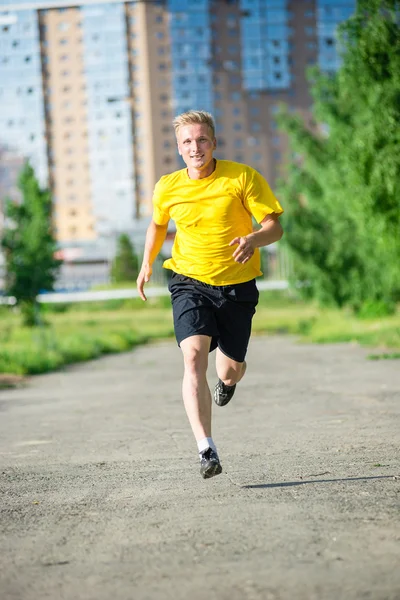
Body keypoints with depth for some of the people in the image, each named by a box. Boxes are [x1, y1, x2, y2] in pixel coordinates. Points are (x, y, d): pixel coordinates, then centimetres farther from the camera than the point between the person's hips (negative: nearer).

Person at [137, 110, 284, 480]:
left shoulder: (243, 178, -9)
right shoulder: (167, 188, 0)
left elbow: (275, 225, -10)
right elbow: (158, 224, 22)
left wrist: (254, 239, -30)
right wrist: (147, 263, 16)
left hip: (237, 285, 0)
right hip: (190, 283, 0)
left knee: (231, 368, 11)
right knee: (194, 356, -23)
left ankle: (228, 379, 54)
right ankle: (206, 450, -30)